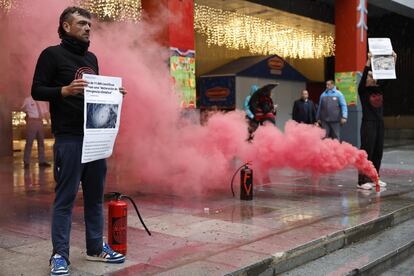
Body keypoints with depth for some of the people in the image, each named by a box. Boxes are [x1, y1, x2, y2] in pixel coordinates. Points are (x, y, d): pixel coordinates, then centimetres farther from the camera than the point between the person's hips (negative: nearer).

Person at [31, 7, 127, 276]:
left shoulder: (92, 58, 18)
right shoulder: (52, 55, -2)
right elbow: (37, 91, -7)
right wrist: (64, 90, -23)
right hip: (69, 138, -6)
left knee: (95, 196, 11)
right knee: (65, 197, -3)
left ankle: (96, 248, 21)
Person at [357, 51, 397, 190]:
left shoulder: (379, 89, 11)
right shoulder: (362, 90, -4)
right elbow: (363, 76, -19)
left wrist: (393, 60, -2)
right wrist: (369, 60, -27)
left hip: (380, 123, 6)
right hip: (368, 123, -6)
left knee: (378, 152, 8)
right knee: (367, 152, -7)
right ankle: (363, 180, -5)